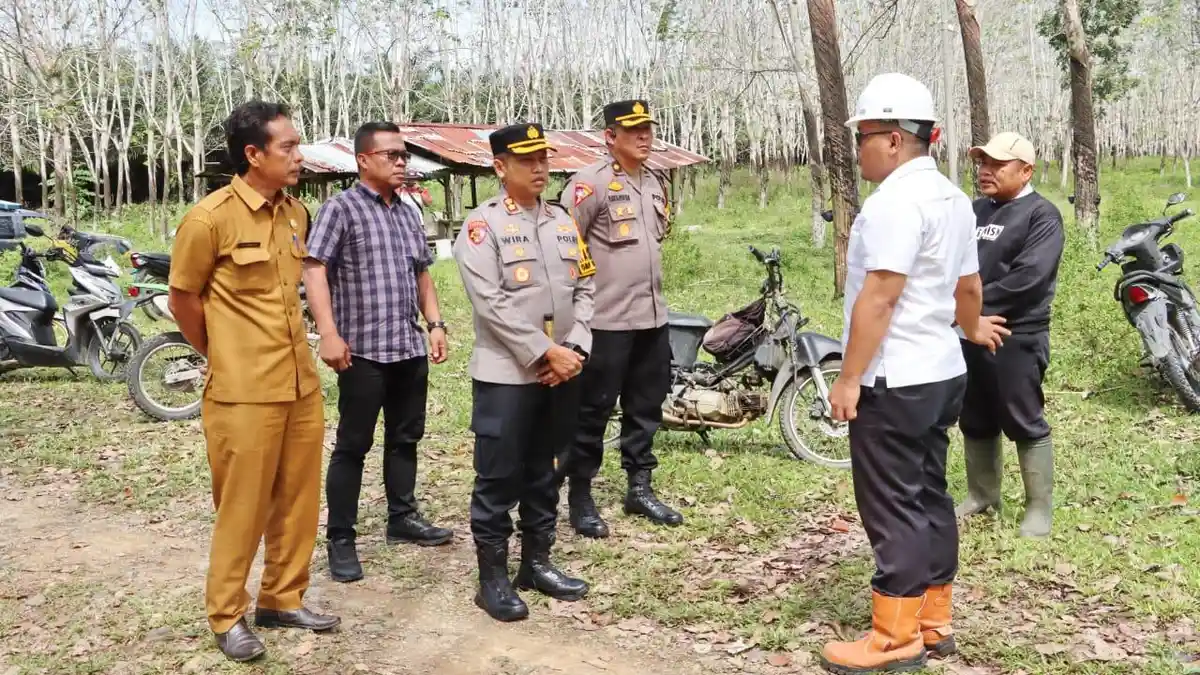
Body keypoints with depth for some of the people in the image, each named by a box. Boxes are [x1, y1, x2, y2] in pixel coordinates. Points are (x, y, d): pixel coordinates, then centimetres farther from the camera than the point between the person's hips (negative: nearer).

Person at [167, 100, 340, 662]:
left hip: (301, 383, 7)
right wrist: (224, 357, 6)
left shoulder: (297, 213, 7)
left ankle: (282, 599, 30)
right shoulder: (210, 218, -13)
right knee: (242, 507, 4)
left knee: (298, 500, 14)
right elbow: (182, 300, -4)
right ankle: (226, 615, 22)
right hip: (244, 390, -6)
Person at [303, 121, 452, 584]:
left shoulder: (408, 214, 16)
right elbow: (314, 270, -13)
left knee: (405, 437, 15)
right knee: (353, 445, 0)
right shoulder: (341, 208, -6)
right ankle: (340, 539, 9)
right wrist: (329, 334, -21)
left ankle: (402, 518, 29)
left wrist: (435, 324, 12)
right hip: (363, 350, -7)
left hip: (410, 347, 7)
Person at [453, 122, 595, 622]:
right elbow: (491, 304, -16)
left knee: (543, 473, 15)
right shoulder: (482, 225, -7)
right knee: (498, 479, 1)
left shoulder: (562, 221, 13)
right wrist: (547, 352, -17)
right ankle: (492, 577, 12)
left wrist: (574, 348, -4)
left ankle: (537, 562, 28)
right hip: (506, 374, -6)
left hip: (562, 372, 6)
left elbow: (583, 289, 11)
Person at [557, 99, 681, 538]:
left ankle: (639, 488, 26)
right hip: (605, 319, -8)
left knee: (645, 408, 14)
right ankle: (579, 495, 11)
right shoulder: (590, 184, -11)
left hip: (652, 316, 8)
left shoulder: (654, 184, 15)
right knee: (592, 411, 0)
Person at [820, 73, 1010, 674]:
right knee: (929, 497, 15)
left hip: (894, 382, -10)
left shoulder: (896, 199, -17)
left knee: (894, 509, -3)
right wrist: (972, 328, 42)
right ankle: (932, 620, 25)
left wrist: (849, 378, -20)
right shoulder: (951, 196, 14)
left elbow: (878, 297, -23)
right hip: (940, 372, 10)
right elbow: (967, 284, 24)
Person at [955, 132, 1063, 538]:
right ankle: (982, 495, 30)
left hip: (1016, 338, -7)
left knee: (1024, 425, 0)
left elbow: (1028, 278, -20)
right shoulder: (976, 210, 15)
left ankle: (1039, 507, 12)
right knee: (975, 423, 15)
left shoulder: (1041, 215, -8)